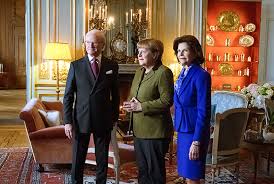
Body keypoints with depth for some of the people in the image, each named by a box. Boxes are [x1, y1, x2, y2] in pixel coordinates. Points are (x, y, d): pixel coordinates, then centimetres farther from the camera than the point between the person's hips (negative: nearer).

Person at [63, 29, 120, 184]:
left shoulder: (112, 65, 1)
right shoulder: (76, 65, -1)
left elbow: (115, 94, 8)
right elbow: (68, 96, -1)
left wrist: (115, 117, 6)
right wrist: (68, 121, -6)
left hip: (103, 120, 1)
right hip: (81, 119, 0)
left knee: (103, 159, 12)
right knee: (78, 159, 9)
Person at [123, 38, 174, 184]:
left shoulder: (163, 72, -13)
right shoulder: (139, 71, 13)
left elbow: (167, 100, -19)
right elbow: (132, 94, 22)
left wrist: (141, 107, -18)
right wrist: (130, 104, -1)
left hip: (155, 131, -8)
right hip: (139, 130, 8)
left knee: (155, 169, 5)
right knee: (142, 168, 19)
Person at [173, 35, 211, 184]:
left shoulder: (201, 75, -15)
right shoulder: (182, 74, 9)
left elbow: (203, 111, -18)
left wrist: (196, 142, -19)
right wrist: (178, 130, 14)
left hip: (194, 131, -7)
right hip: (182, 129, 8)